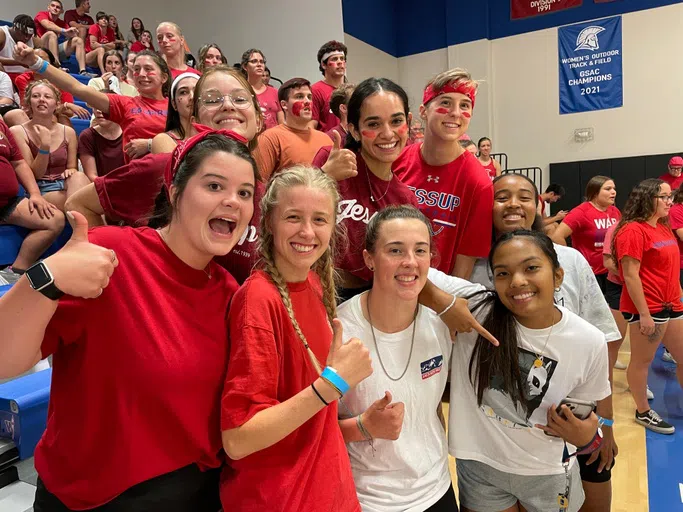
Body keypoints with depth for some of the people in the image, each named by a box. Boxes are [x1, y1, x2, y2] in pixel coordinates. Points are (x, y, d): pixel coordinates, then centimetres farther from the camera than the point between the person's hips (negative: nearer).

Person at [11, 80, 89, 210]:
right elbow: (33, 175, -4)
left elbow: (73, 169, 12)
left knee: (79, 177, -32)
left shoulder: (68, 132, 10)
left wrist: (70, 171, -13)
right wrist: (45, 146, -17)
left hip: (66, 185, 4)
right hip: (38, 190, -4)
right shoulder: (18, 132, 1)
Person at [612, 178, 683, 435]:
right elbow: (630, 275, -20)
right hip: (647, 309, -9)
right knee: (642, 361, 5)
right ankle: (643, 412, 20)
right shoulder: (633, 231, -16)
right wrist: (644, 314, -21)